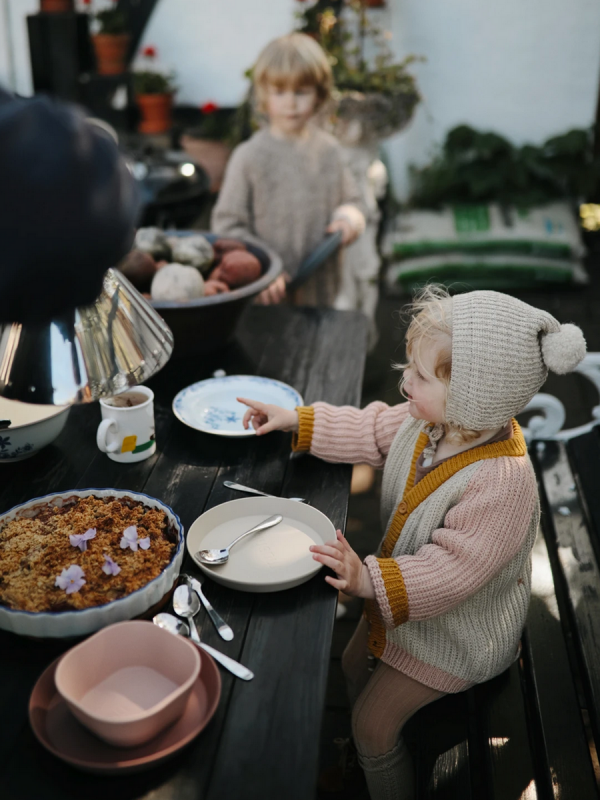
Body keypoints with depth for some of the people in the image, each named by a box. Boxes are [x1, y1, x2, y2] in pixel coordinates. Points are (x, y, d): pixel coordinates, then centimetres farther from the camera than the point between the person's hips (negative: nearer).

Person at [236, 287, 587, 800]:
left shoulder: (501, 483, -38)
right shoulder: (430, 420, -15)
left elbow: (452, 568, -36)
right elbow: (373, 431, 2)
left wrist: (371, 580, -45)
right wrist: (297, 421, 0)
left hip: (457, 628, -8)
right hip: (401, 589, 8)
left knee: (373, 724, 0)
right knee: (353, 665, 23)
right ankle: (365, 757, 50)